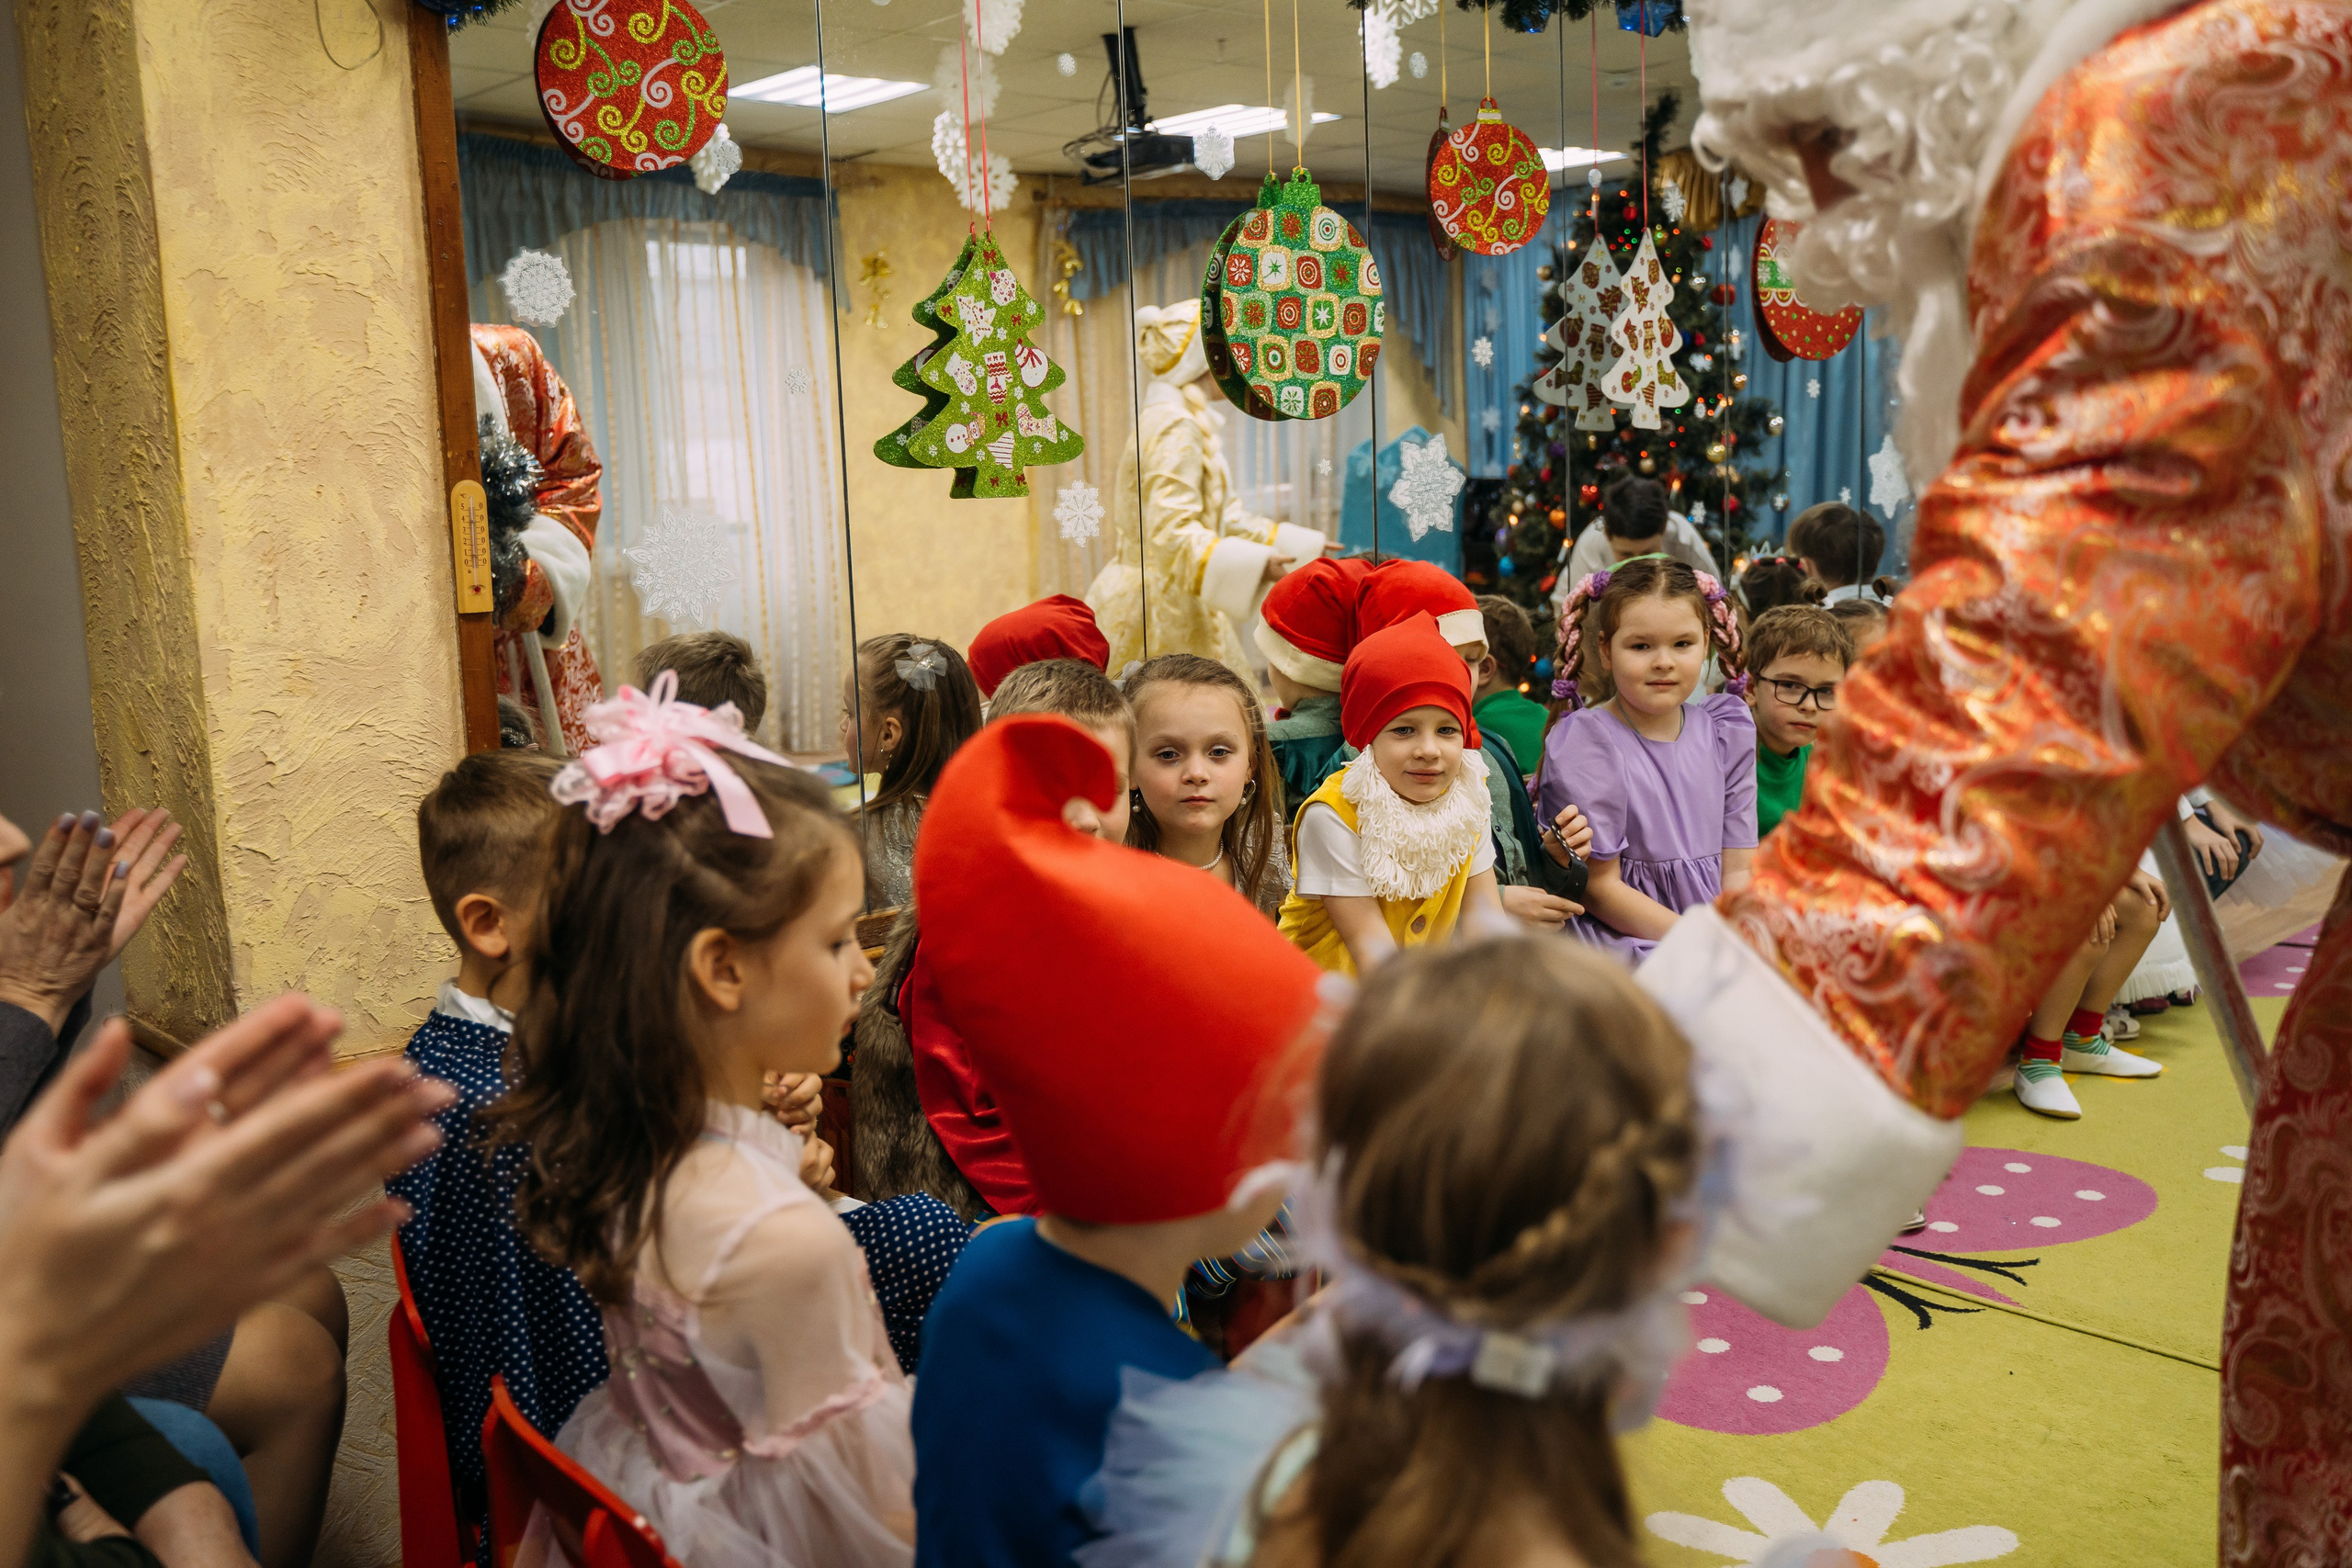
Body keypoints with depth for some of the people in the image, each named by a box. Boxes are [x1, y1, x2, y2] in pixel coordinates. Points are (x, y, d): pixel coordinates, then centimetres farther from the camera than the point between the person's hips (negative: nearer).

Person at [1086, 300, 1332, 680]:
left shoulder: (1192, 425, 18)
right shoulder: (1172, 427, -14)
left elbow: (1229, 521, 22)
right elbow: (1172, 534, -23)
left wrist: (1308, 547, 21)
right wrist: (1255, 564, -30)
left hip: (1181, 610, 10)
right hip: (1158, 611, -10)